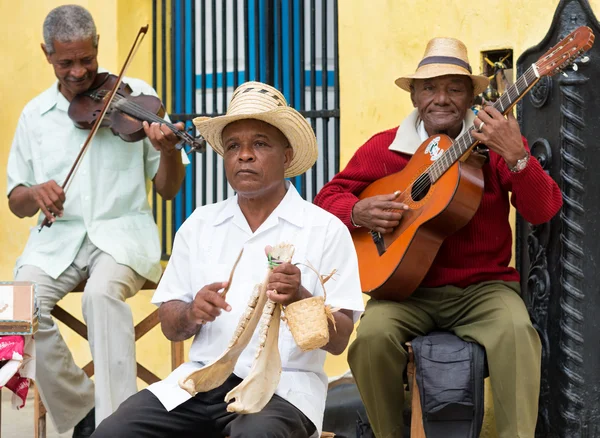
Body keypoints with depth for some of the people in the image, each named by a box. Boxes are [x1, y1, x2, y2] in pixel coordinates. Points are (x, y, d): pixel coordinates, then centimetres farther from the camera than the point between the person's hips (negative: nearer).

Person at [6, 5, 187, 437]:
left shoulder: (135, 95, 2)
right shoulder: (34, 115, 10)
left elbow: (168, 190, 3)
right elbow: (16, 202, 12)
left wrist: (168, 151, -20)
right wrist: (34, 194, -12)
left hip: (124, 229, -3)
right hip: (58, 235, 3)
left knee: (103, 292, -35)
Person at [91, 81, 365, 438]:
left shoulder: (327, 230, 1)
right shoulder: (199, 224, 14)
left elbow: (339, 339, -3)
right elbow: (170, 326, 14)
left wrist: (300, 299, -22)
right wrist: (192, 314, -9)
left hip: (282, 385, -4)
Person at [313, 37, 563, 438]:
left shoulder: (497, 141, 1)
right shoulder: (384, 148, 5)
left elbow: (543, 212, -10)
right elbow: (330, 196, 13)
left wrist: (515, 156, -28)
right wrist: (358, 212, -10)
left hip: (483, 285, -1)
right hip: (407, 286, 2)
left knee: (516, 330, -33)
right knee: (372, 335, -28)